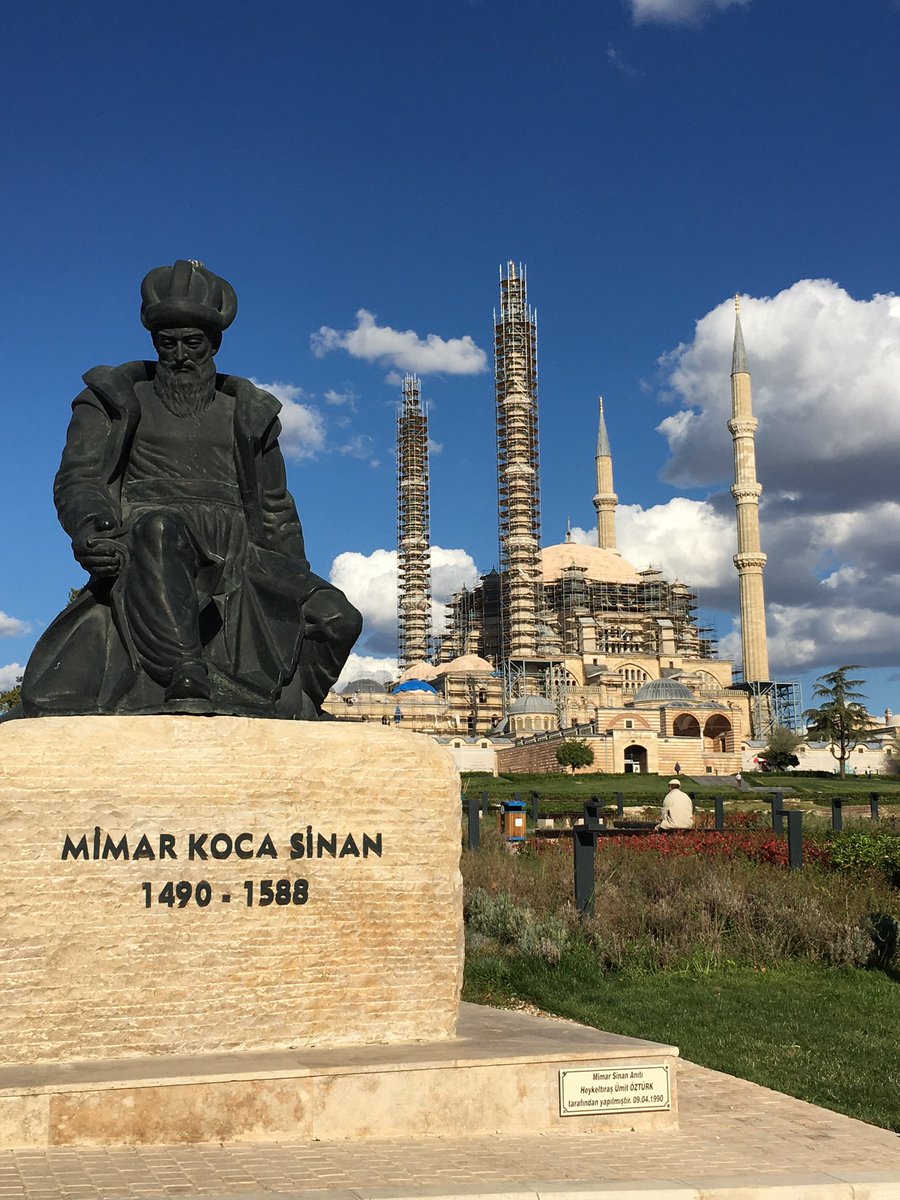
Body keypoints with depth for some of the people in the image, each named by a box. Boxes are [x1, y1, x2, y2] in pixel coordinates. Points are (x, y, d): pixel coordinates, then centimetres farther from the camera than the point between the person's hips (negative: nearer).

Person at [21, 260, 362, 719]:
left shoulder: (245, 413, 23)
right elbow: (77, 479, 6)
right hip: (141, 550, -3)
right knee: (157, 532, -42)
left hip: (233, 554, 3)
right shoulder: (115, 401, 18)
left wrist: (296, 588, 17)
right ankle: (187, 680, -55)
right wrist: (89, 525, -19)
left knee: (336, 617, -22)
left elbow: (275, 510, 26)